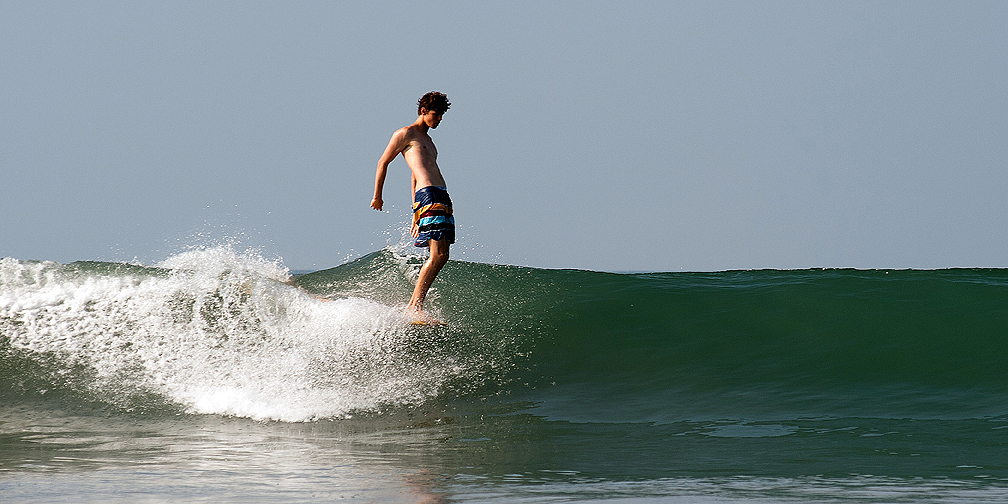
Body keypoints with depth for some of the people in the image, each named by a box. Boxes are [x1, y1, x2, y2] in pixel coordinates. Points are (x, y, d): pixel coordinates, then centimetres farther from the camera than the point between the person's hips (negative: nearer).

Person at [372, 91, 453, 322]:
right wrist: (377, 196, 6)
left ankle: (414, 304, 3)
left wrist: (416, 211, 31)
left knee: (441, 256, 1)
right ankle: (415, 308, -18)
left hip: (441, 197, 9)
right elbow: (383, 162, 4)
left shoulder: (426, 139, 28)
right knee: (438, 254, -18)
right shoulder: (406, 134, 2)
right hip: (427, 195, -9)